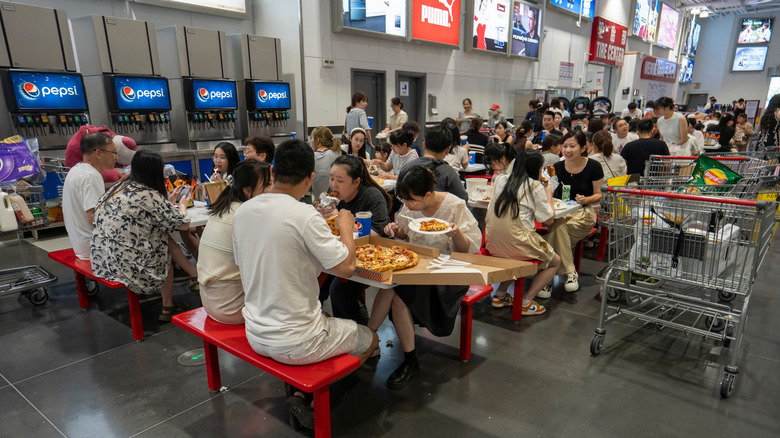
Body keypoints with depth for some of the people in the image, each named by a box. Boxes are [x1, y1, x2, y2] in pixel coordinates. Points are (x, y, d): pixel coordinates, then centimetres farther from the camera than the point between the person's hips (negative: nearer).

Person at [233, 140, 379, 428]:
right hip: (294, 344, -7)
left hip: (255, 336, 7)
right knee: (370, 338, 17)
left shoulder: (242, 211, -3)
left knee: (327, 317, 32)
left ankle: (300, 392, 17)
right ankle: (310, 395, 11)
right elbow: (346, 267, -21)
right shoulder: (305, 215, -24)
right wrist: (345, 227, -4)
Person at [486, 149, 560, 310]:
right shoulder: (535, 187, -6)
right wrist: (548, 195, 15)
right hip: (516, 243, -6)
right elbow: (549, 219, -2)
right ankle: (525, 301, 7)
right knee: (555, 262, 18)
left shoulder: (501, 180, 9)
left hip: (492, 244, 6)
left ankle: (500, 294, 25)